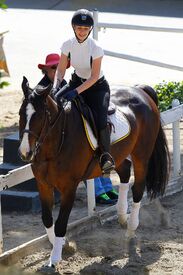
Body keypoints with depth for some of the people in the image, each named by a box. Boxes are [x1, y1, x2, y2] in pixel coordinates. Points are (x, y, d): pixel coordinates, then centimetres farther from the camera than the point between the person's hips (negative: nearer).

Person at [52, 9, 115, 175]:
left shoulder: (96, 48, -23)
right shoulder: (68, 45, -10)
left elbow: (94, 77, -23)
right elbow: (61, 70, -4)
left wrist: (77, 91, -35)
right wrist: (55, 87, -24)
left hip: (97, 86, -5)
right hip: (77, 82, 5)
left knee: (100, 118, -30)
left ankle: (106, 157, -22)